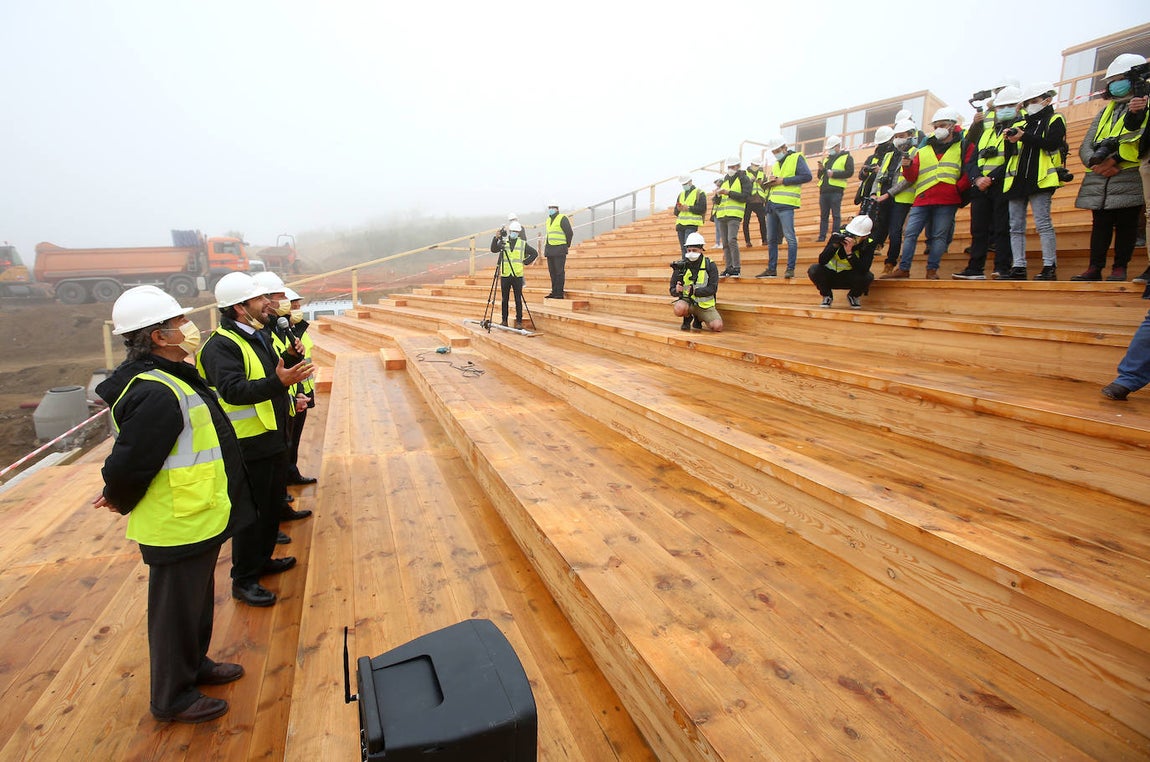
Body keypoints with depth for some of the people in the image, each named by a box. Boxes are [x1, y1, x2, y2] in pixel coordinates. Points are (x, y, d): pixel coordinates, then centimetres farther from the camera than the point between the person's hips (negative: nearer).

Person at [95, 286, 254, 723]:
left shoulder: (169, 379, 6)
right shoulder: (158, 394, -28)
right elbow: (129, 463, -26)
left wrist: (121, 495, 9)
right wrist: (122, 502, -7)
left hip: (196, 519, 10)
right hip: (179, 526, -10)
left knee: (196, 601, 26)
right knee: (177, 610, 10)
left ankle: (193, 665, 47)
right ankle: (172, 698, 30)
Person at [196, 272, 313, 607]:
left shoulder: (259, 336, 12)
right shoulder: (221, 346, -19)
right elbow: (233, 390, -32)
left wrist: (291, 361, 1)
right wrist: (278, 382, -44)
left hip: (273, 438, 10)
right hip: (248, 445, -9)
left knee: (272, 505, 21)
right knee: (251, 512, 1)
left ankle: (262, 560, 38)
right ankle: (243, 580, 16)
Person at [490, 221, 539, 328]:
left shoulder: (523, 243, 7)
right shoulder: (503, 242, 7)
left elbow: (535, 253, 14)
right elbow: (493, 250, -9)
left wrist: (526, 262, 3)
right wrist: (496, 238, -23)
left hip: (518, 275, -1)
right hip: (505, 275, 1)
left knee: (518, 300, 0)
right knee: (505, 299, 7)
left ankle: (519, 321, 5)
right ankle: (504, 320, 14)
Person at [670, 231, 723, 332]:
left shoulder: (710, 265, -4)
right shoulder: (681, 266, -2)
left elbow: (713, 289, -13)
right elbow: (672, 291, 0)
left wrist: (695, 291, -28)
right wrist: (677, 290, -25)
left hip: (705, 304, 1)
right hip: (687, 301, -1)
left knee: (718, 327, -19)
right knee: (679, 308, -36)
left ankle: (698, 319, 14)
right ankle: (687, 318, 3)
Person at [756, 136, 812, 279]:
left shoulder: (796, 158, 2)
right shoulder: (776, 164, 25)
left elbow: (807, 176, -10)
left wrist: (783, 180, -10)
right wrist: (770, 182, 5)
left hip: (785, 204, -8)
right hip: (772, 205, 8)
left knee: (789, 237, -10)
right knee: (771, 239, 8)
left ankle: (790, 269, -9)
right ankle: (771, 269, 14)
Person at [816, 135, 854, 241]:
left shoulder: (847, 157, 5)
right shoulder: (827, 159, 24)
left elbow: (850, 172, -8)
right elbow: (820, 176, 26)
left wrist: (834, 174, -16)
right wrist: (821, 170, 5)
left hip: (836, 190, -6)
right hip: (824, 190, 6)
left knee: (836, 215, -5)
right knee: (823, 216, 5)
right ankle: (822, 237, 7)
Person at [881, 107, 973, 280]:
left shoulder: (964, 147, 12)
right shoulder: (923, 151, 19)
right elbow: (912, 177, 14)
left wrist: (958, 188, -8)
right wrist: (908, 166, -5)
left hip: (947, 200, -2)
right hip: (922, 199, 3)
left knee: (939, 235, -2)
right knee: (910, 233, -3)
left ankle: (932, 270, 2)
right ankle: (903, 268, 1)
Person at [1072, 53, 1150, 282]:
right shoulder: (1105, 113, 21)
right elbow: (1085, 147, 11)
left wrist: (1115, 160, -17)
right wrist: (1095, 162, -8)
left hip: (1128, 179, -4)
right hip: (1099, 180, 4)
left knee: (1126, 223, 0)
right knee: (1100, 224, 5)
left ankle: (1120, 268, 3)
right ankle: (1095, 268, 7)